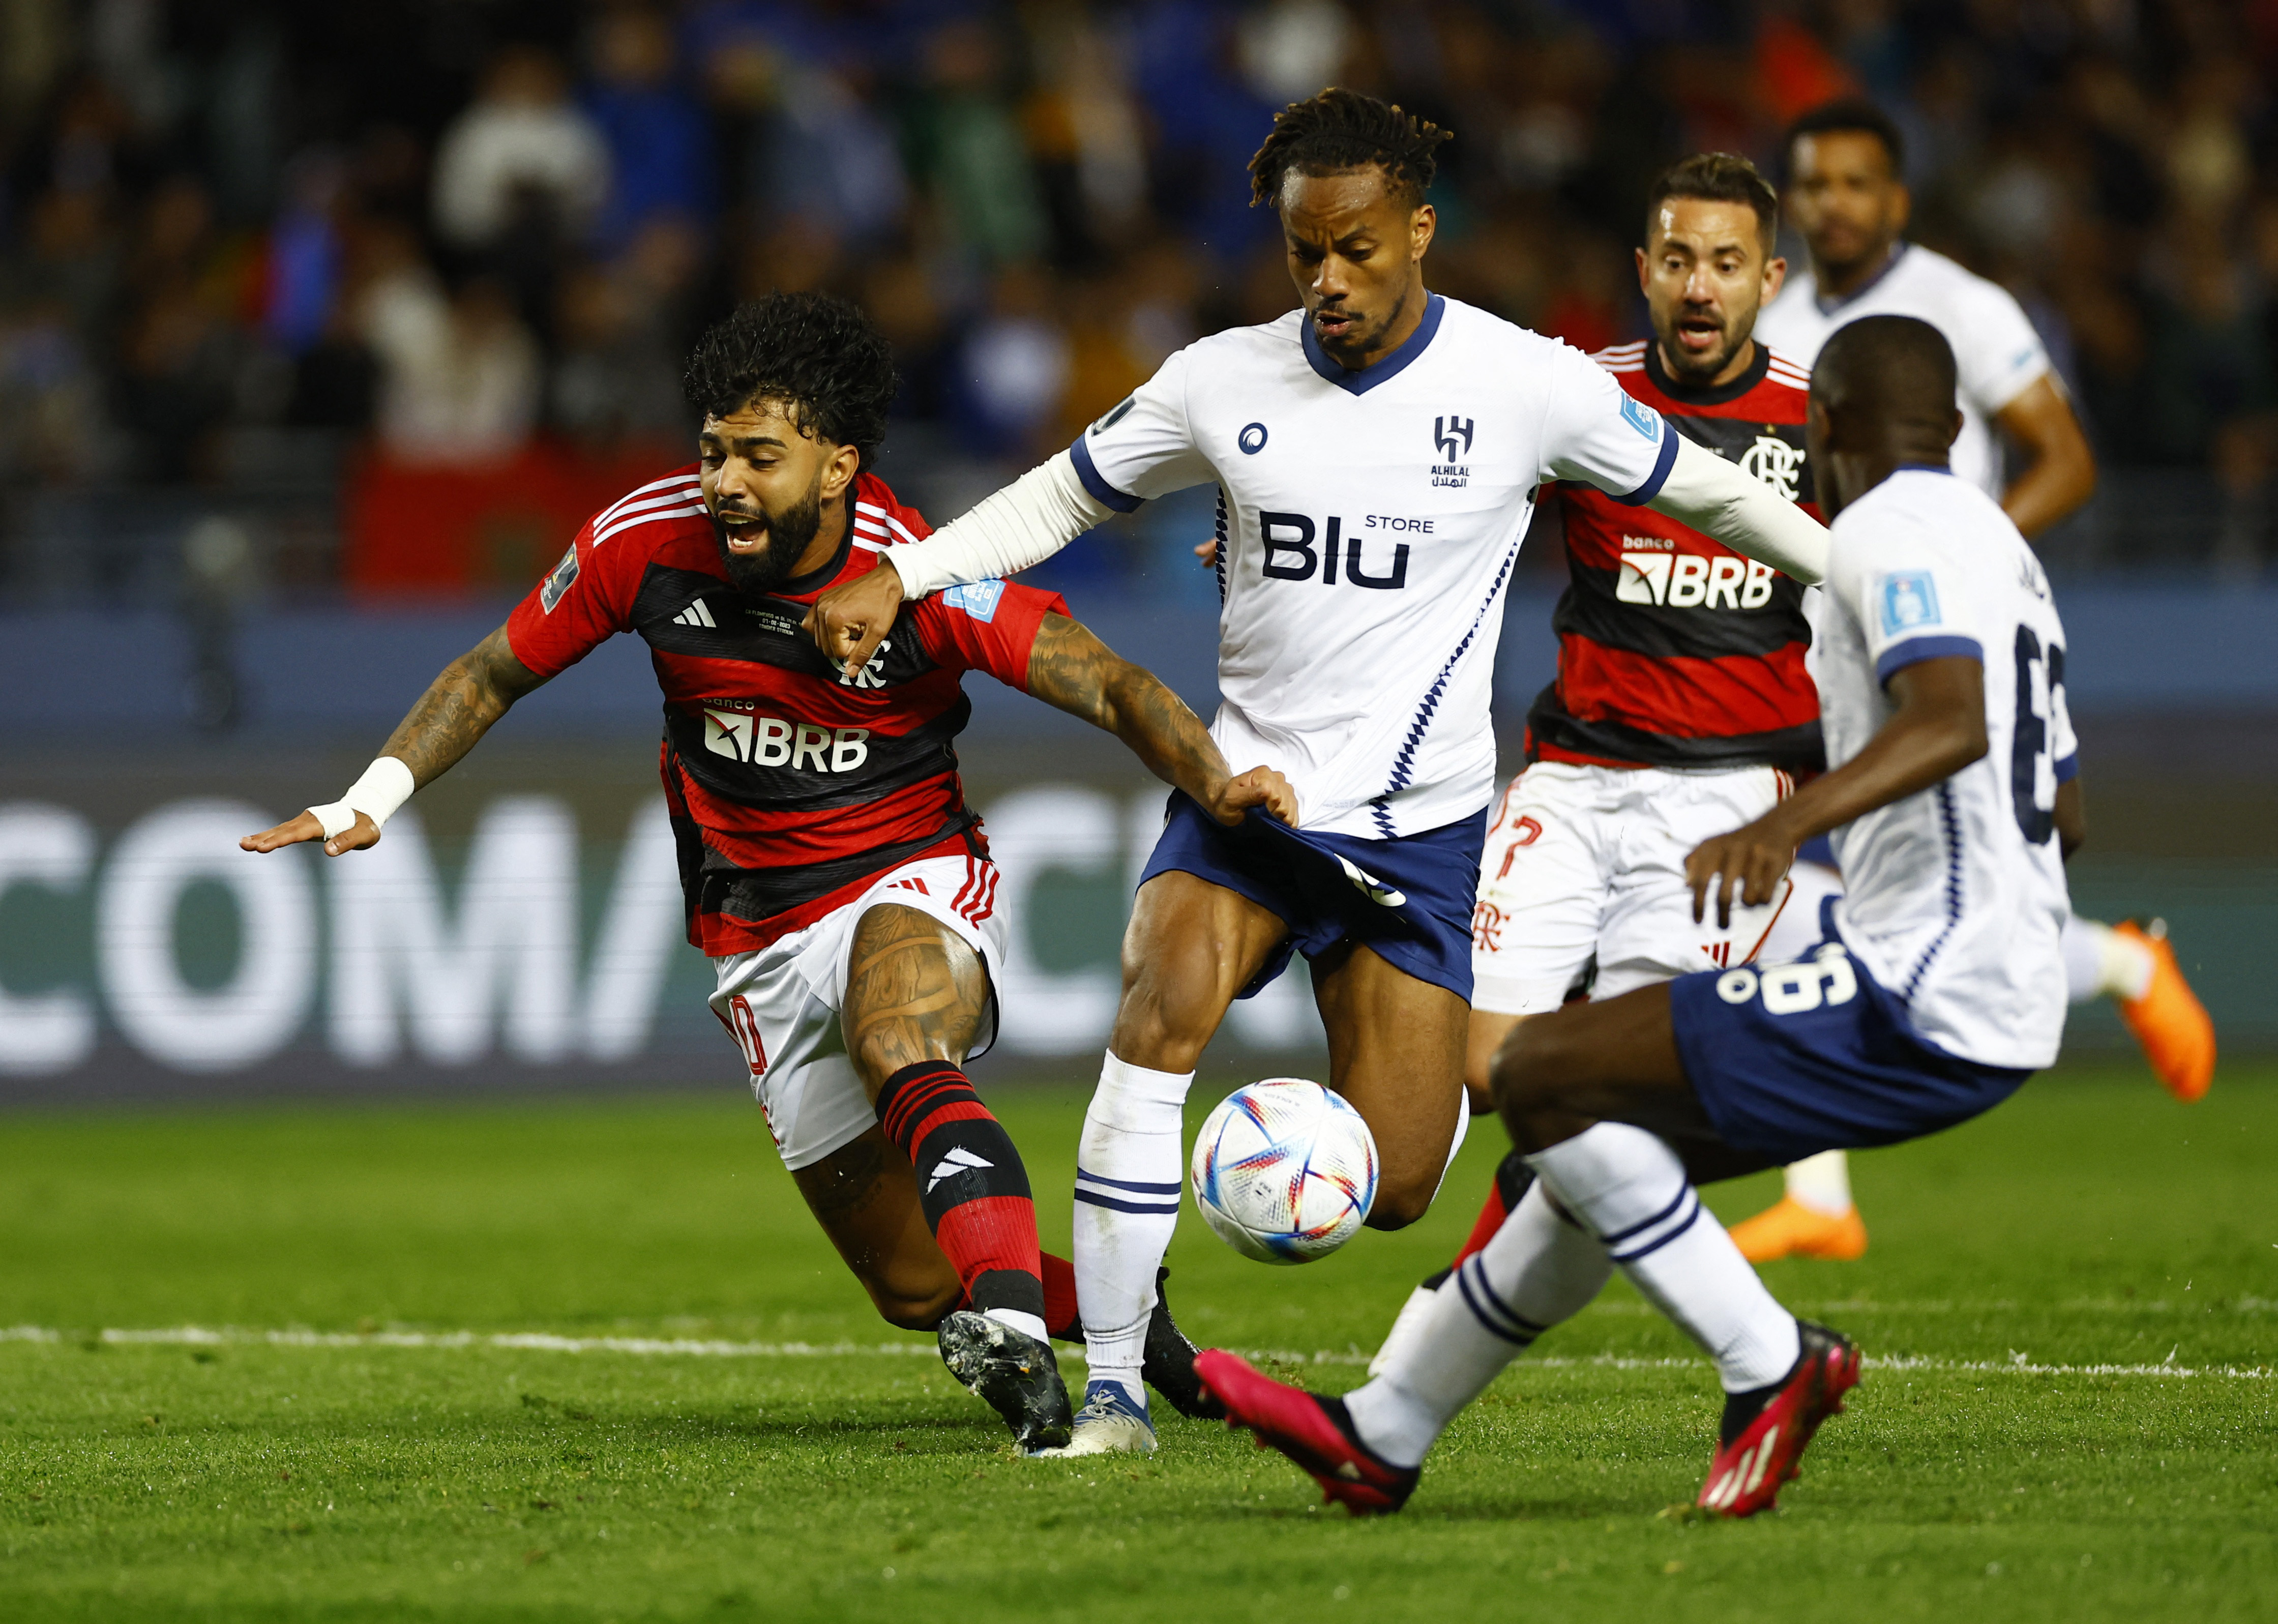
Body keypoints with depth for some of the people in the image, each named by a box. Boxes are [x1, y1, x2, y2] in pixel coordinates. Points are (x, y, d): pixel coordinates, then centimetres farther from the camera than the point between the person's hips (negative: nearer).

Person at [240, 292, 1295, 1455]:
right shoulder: (646, 543, -11)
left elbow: (1112, 688, -20)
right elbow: (496, 674, 5)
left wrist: (1217, 783, -38)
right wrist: (368, 803, -3)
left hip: (912, 885, -4)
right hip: (762, 941, 4)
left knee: (899, 1052, -41)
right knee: (914, 1288, 3)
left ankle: (1015, 1325, -53)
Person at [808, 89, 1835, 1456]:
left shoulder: (1525, 384, -7)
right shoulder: (1224, 381, -1)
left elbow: (1707, 490, 6)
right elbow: (1066, 495, 12)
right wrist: (896, 580, 1)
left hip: (1418, 820, -1)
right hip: (1246, 783, 1)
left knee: (1389, 1192, -6)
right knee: (1162, 1015, -28)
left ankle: (1467, 1069, 35)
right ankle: (1113, 1388, -22)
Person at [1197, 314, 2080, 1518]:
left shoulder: (1889, 529, -9)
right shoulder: (1996, 547, 21)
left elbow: (1954, 717, -29)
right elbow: (2060, 812, 29)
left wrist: (1791, 820, -43)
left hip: (1916, 1007, -10)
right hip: (2003, 1010, 10)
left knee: (1541, 1076, -9)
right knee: (1604, 1145, 21)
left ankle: (1767, 1364, -9)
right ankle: (1382, 1437, 30)